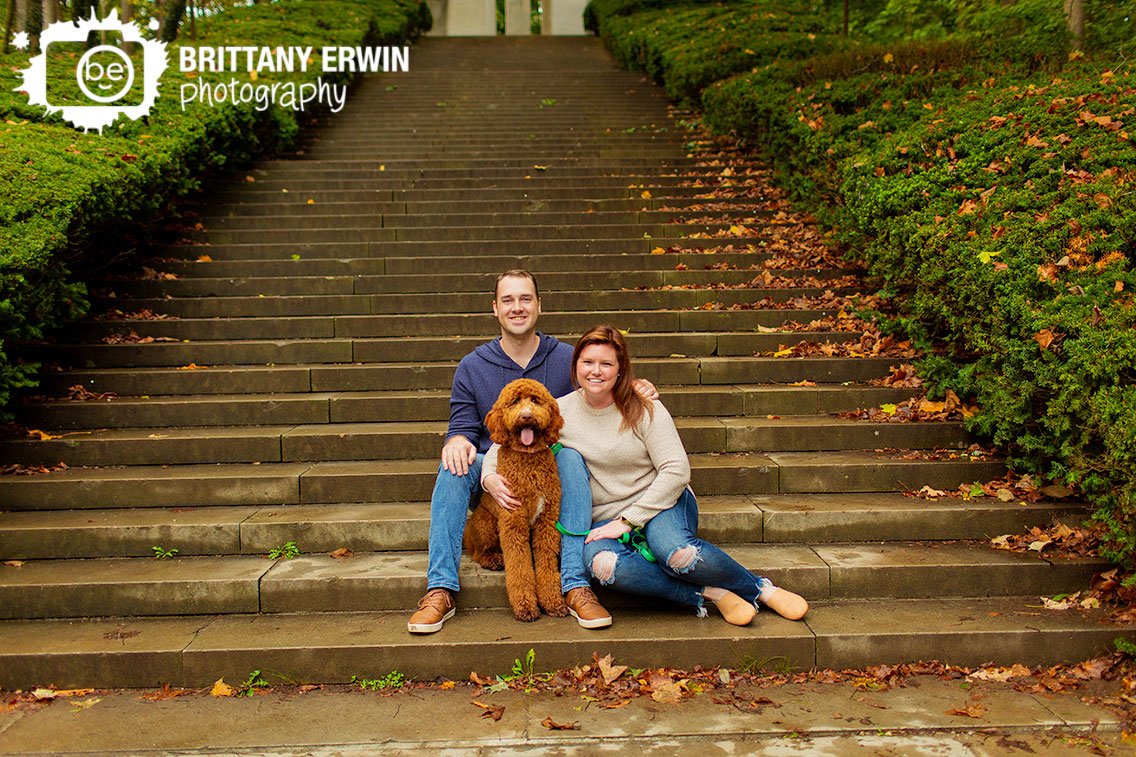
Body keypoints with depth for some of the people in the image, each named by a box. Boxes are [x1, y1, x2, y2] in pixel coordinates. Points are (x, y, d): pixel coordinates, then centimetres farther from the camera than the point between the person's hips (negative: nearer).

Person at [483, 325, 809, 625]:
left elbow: (676, 470, -10)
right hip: (605, 518, 2)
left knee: (677, 553, -38)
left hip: (660, 502, -1)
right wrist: (490, 477, -14)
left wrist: (628, 520, -16)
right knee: (603, 565, -36)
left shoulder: (644, 410, -5)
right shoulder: (560, 412, 1)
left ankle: (761, 589, -10)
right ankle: (708, 594, -21)